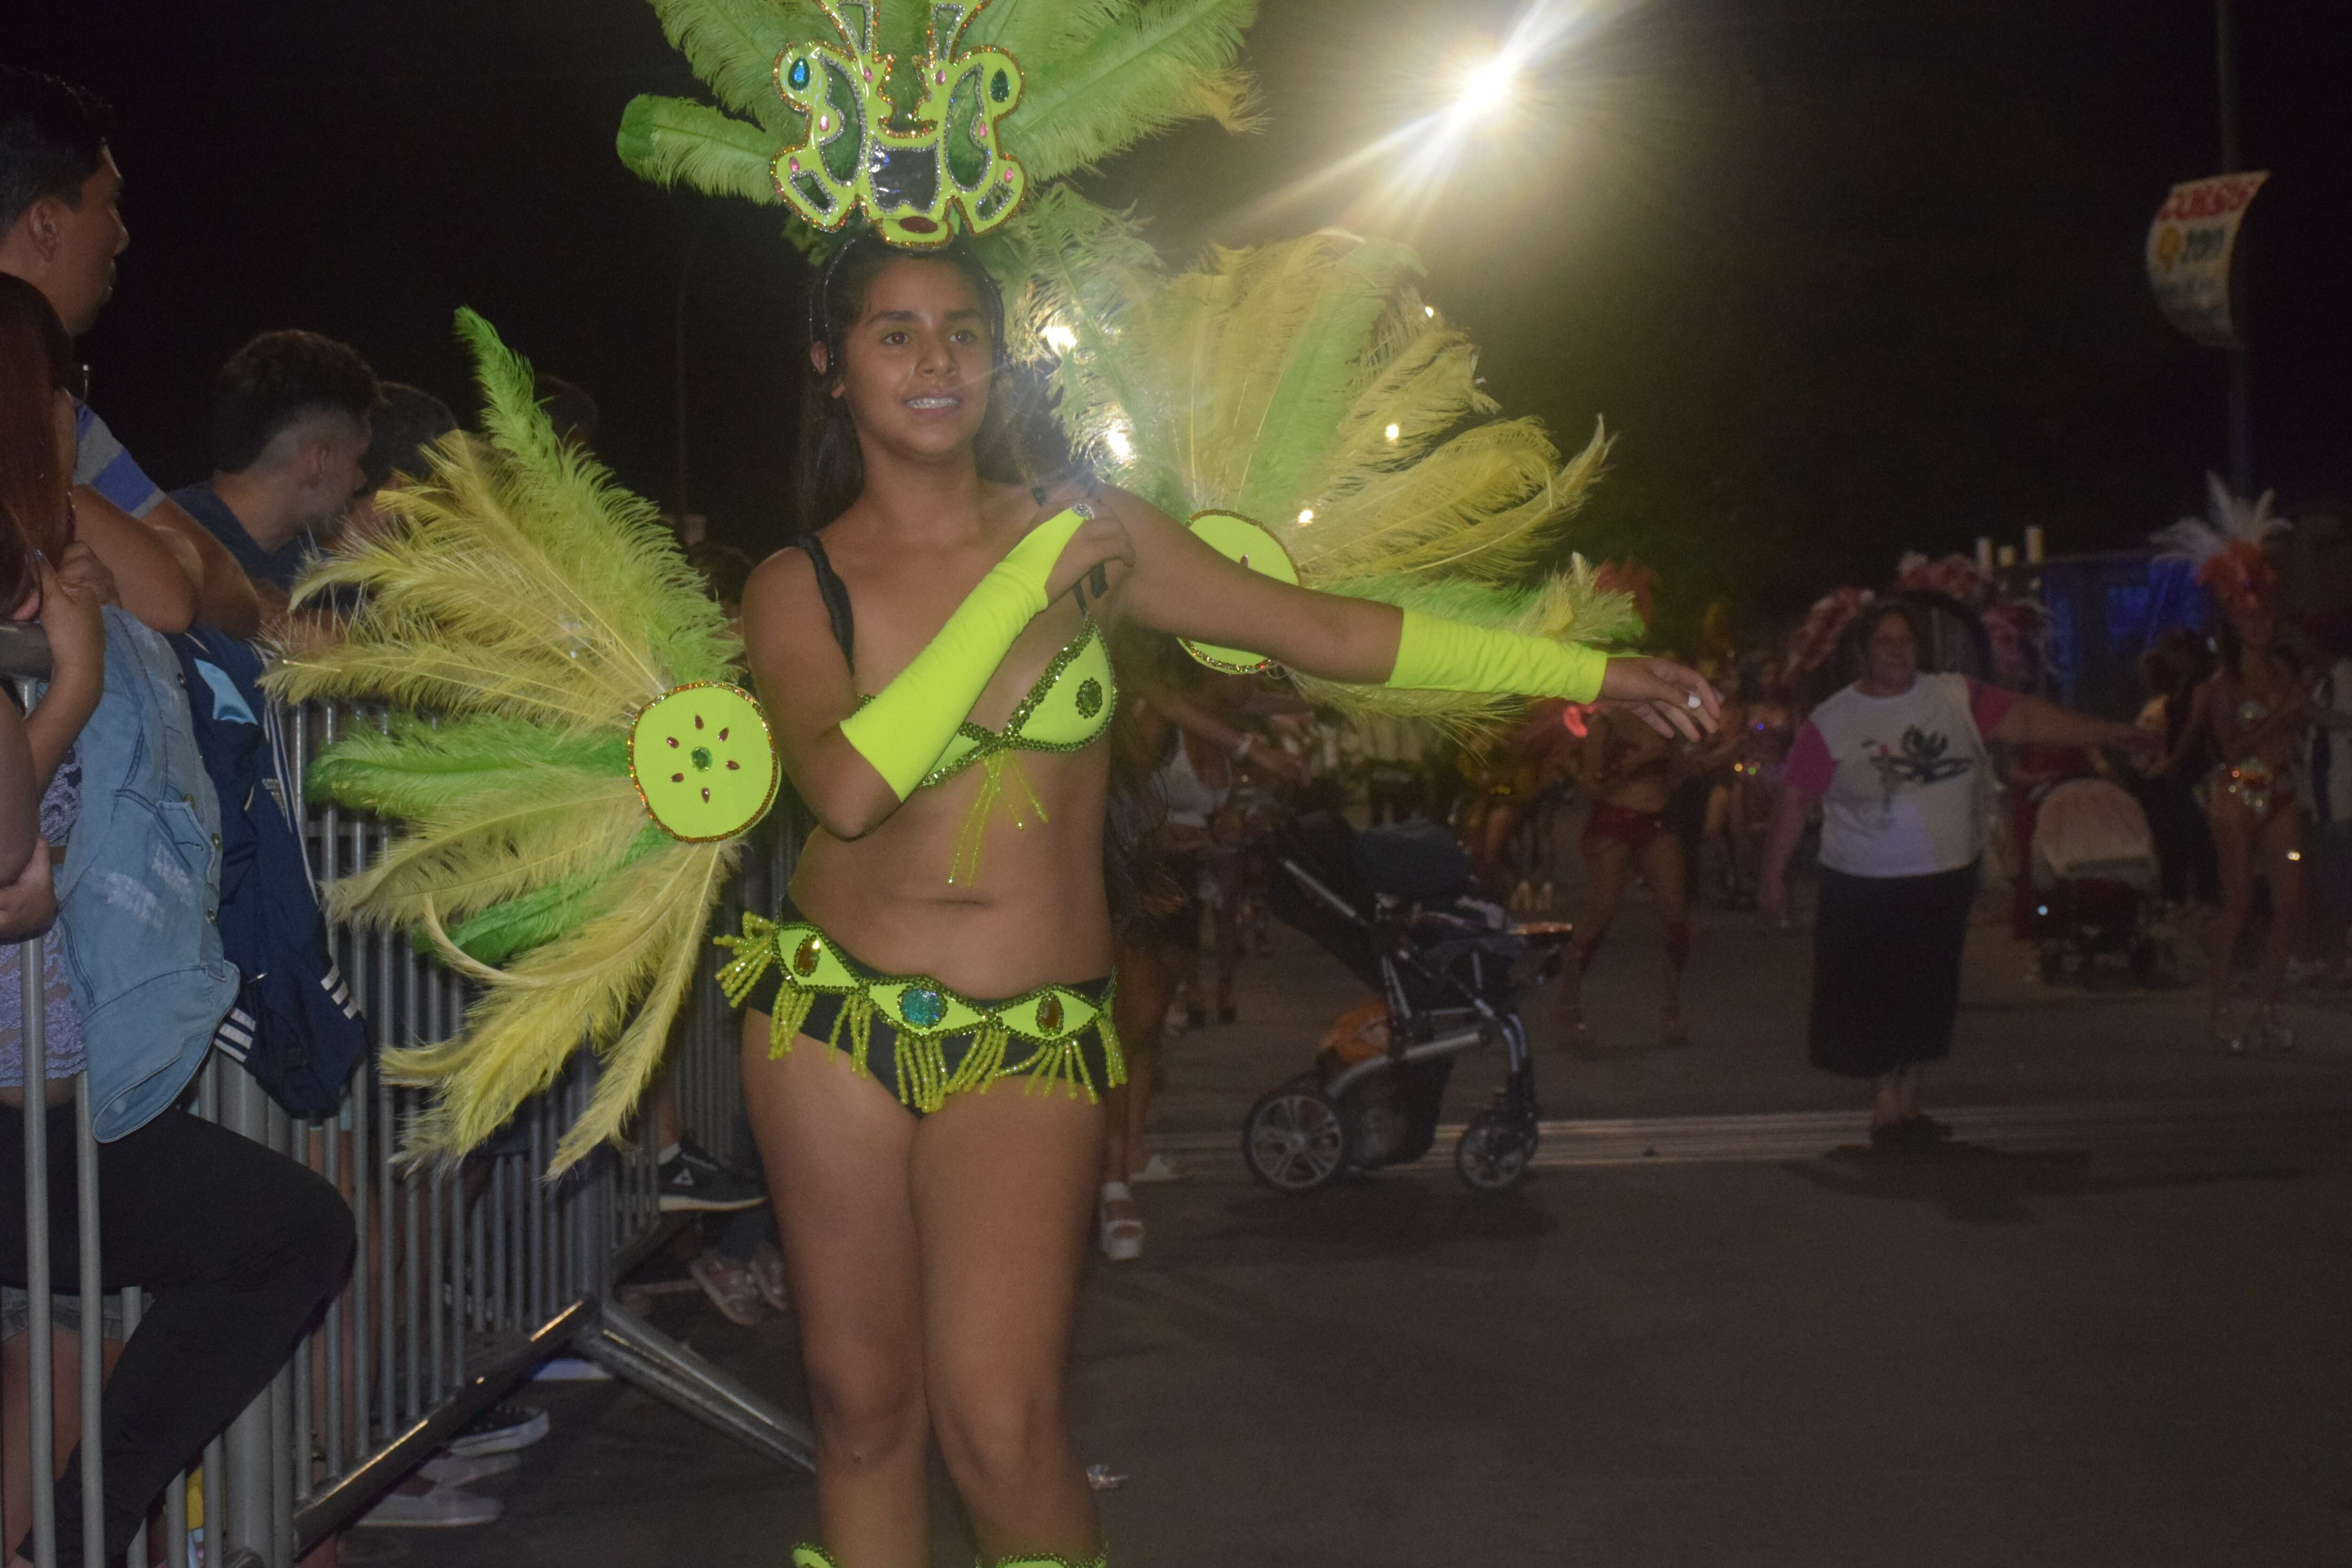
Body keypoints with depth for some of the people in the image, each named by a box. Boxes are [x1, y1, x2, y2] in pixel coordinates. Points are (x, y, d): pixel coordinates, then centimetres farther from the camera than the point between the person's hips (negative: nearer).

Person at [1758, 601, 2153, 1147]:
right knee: (1872, 1000, 0)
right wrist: (1773, 875, -5)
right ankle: (1886, 1106, 14)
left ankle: (1908, 1101, 26)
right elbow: (1794, 801, -5)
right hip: (1866, 890, -3)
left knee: (1926, 998, 12)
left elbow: (2026, 719, -2)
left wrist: (2109, 733, -8)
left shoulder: (1957, 699, 1)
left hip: (1947, 881, 3)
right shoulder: (1831, 724, -7)